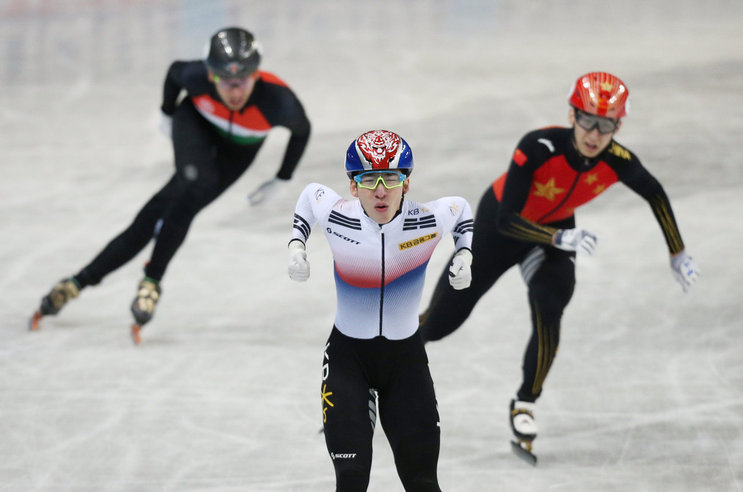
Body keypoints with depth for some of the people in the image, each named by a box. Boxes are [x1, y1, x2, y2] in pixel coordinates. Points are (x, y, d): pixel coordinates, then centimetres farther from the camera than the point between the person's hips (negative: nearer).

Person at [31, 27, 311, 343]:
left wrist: (280, 182, -7)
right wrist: (167, 115, 9)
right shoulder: (198, 78, -34)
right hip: (195, 123, -1)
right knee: (199, 183, -31)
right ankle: (152, 279, -15)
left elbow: (302, 129, -13)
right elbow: (175, 71, -7)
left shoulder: (277, 101, -37)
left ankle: (82, 280, -3)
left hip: (237, 151, 1)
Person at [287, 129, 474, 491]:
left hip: (406, 355, 1)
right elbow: (310, 194, 6)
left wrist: (464, 256, -6)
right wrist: (296, 246, -3)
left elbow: (460, 208, 7)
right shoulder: (336, 216, -17)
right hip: (347, 355, -1)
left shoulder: (430, 220, -16)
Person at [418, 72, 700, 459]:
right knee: (438, 324, 7)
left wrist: (678, 254, 2)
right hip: (499, 225, -2)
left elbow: (655, 194, -2)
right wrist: (560, 239, -49)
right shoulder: (538, 148, -38)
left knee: (548, 311, -26)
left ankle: (525, 405, -2)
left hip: (557, 231, 2)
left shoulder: (618, 163, -25)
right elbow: (506, 221, -36)